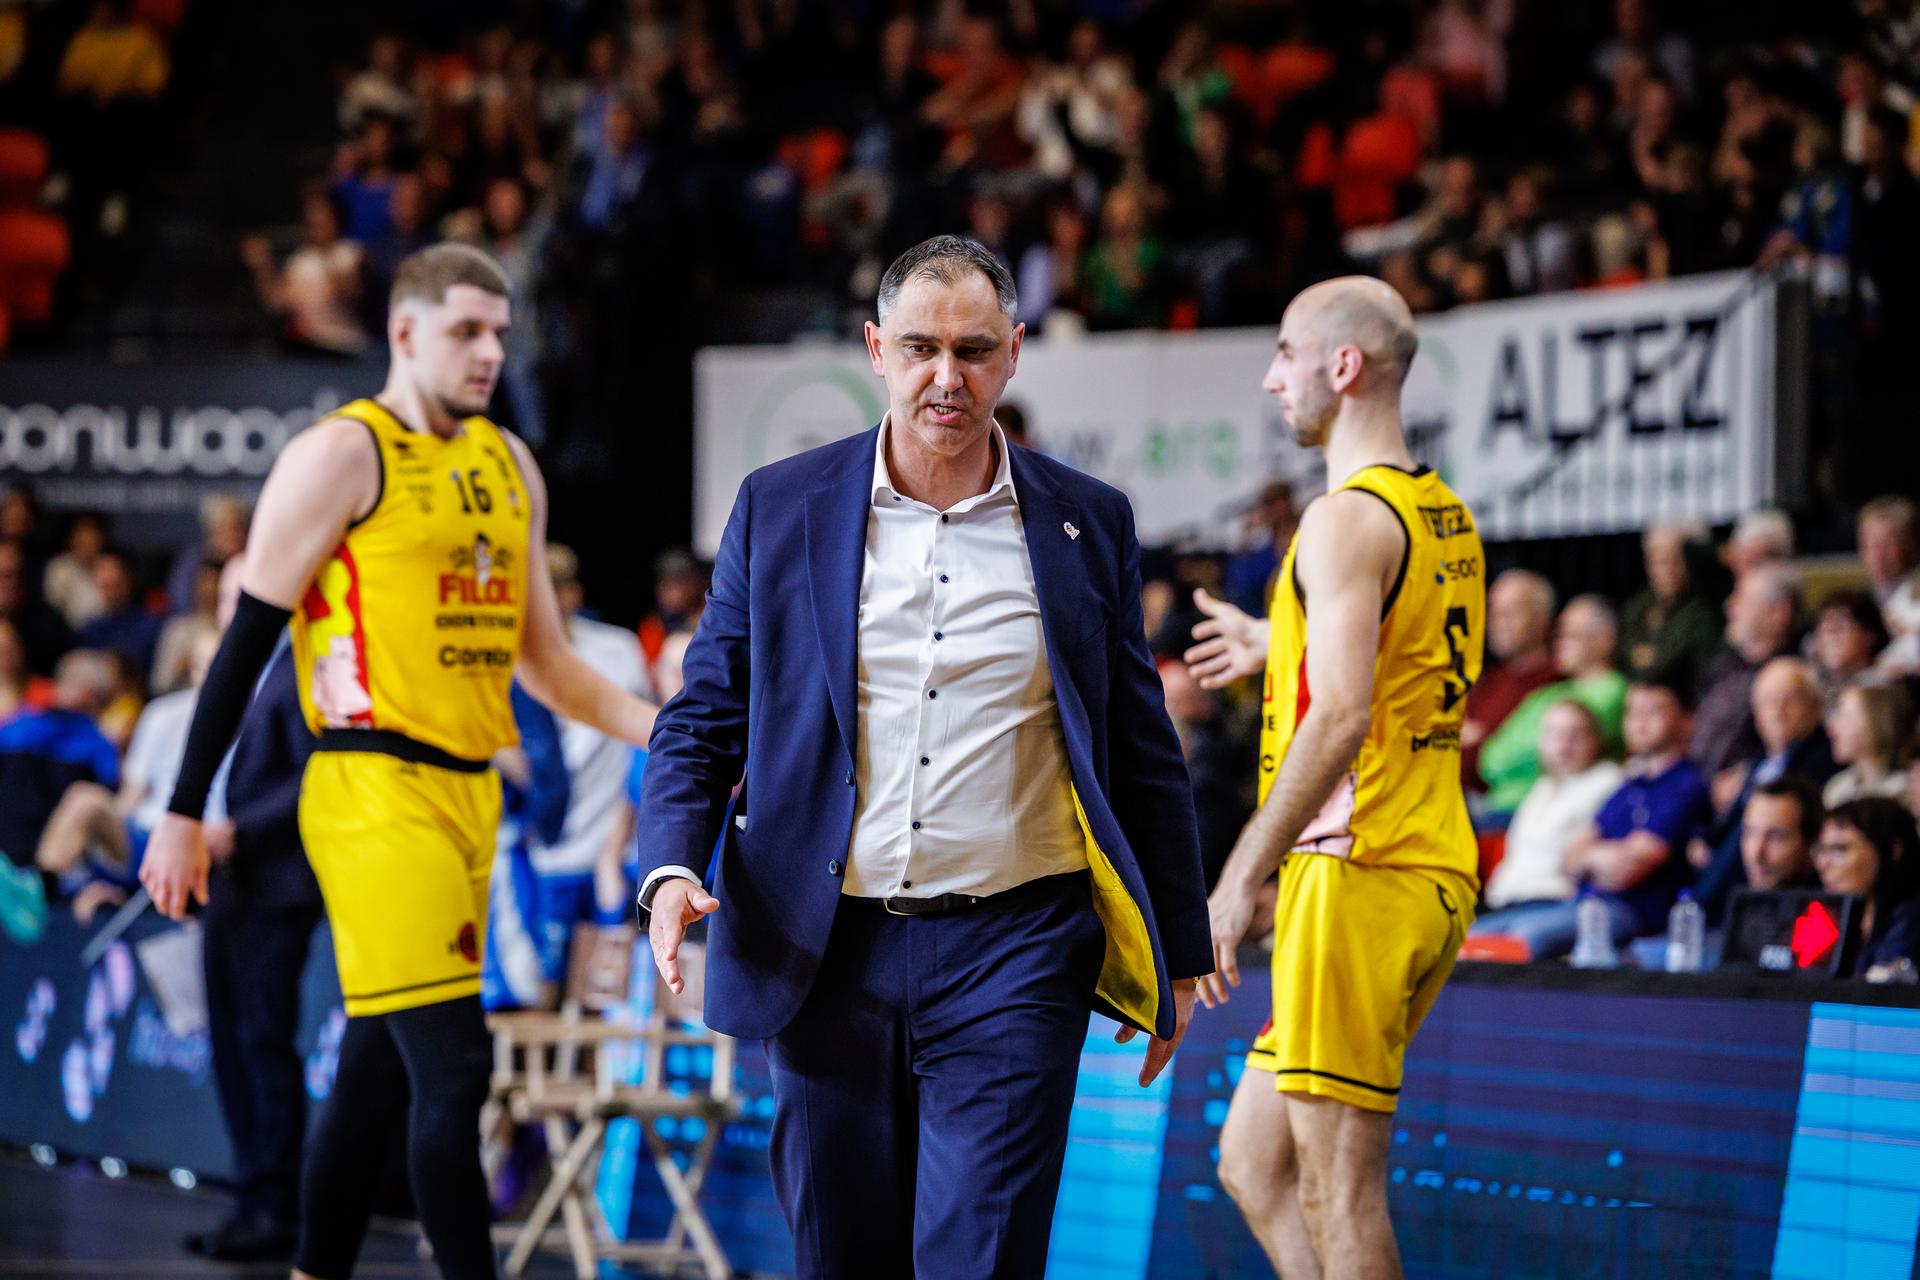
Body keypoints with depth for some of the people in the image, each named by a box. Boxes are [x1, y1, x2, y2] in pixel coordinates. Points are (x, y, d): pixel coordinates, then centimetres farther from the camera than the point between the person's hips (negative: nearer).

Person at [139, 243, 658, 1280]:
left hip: (470, 793, 8)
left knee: (379, 1069, 13)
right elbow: (247, 642, -7)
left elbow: (539, 657, 22)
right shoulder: (342, 455, -7)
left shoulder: (509, 465, 16)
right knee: (454, 1062, -13)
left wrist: (651, 725, 8)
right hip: (374, 793, -8)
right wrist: (184, 814, -9)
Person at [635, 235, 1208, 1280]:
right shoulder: (780, 509, 5)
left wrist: (1177, 953, 13)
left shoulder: (1087, 525, 5)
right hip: (828, 954, 1)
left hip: (1012, 956, -1)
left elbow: (1143, 751, 11)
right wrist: (671, 868, -10)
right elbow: (701, 720, 8)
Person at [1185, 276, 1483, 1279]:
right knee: (1253, 1162, 14)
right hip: (1439, 871, 10)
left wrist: (1239, 882, -22)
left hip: (1356, 873, -10)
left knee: (1339, 1195, -5)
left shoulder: (1347, 518, -13)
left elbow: (1342, 717, -23)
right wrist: (1281, 650, 36)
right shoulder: (1448, 517, 16)